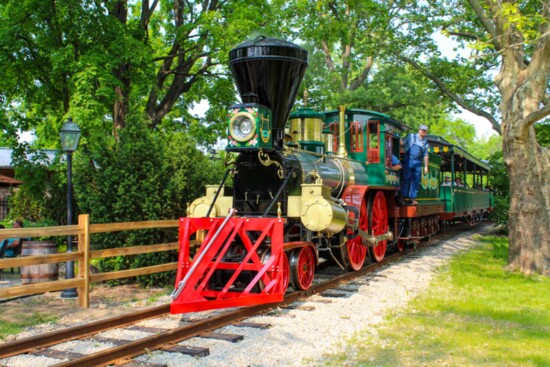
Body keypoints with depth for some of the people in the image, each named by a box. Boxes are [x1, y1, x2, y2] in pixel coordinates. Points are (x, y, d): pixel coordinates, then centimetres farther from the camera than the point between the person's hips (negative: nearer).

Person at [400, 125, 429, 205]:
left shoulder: (426, 143, 17)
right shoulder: (411, 136, 10)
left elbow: (425, 155, 16)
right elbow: (402, 143, 7)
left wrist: (426, 166, 10)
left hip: (418, 162, 3)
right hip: (408, 160, -3)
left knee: (416, 180, 1)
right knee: (406, 178, -5)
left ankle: (413, 197, 7)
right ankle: (404, 195, -1)